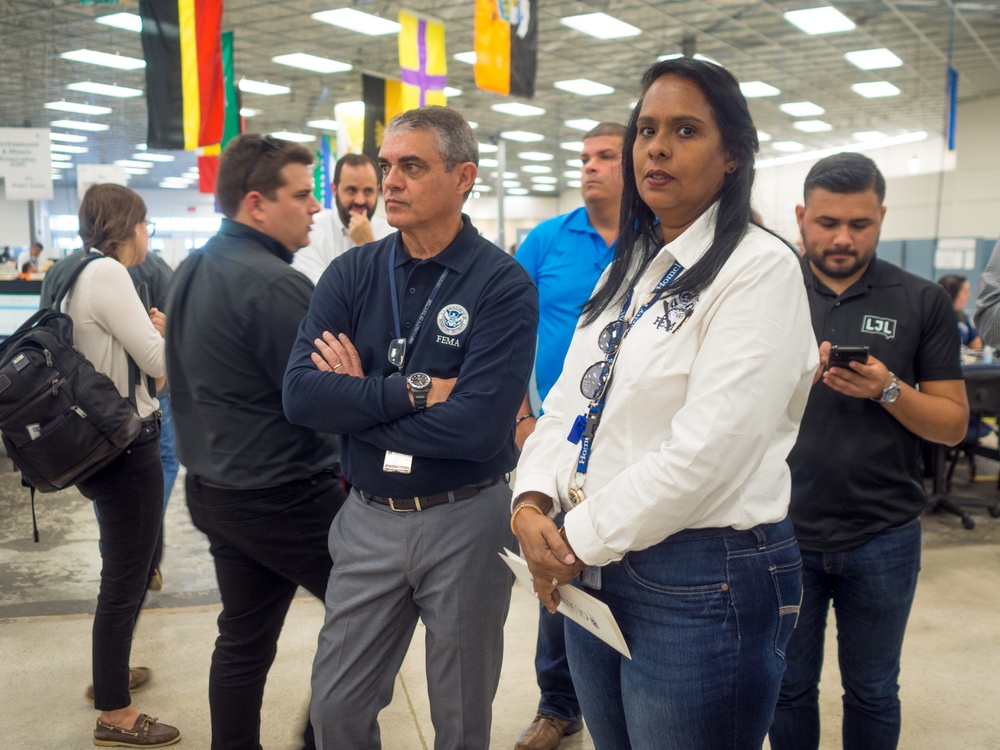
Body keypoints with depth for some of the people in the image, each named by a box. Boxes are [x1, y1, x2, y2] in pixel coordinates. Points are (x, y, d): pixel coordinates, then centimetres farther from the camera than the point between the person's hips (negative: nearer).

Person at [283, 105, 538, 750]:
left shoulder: (504, 284, -13)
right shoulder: (352, 273, 0)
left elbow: (478, 427, -24)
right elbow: (300, 394, -11)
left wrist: (355, 401, -14)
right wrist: (413, 391, -20)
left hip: (465, 521, -3)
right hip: (369, 520, 3)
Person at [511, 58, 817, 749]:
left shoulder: (760, 268, -13)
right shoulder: (629, 269, 12)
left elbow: (706, 451, -21)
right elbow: (569, 400, 10)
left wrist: (578, 539, -15)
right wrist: (533, 504, -7)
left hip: (703, 586, -7)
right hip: (592, 569, 7)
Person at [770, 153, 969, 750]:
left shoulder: (923, 302, -1)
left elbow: (953, 424, 0)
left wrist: (888, 390, -19)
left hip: (883, 537, 0)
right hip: (784, 528, 0)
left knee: (872, 692, 17)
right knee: (790, 688, 16)